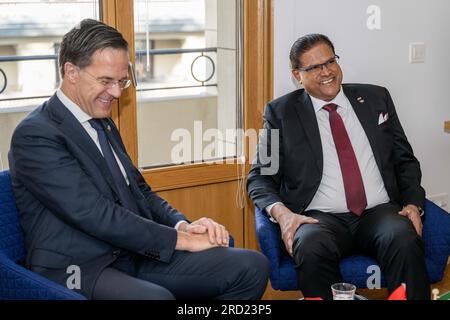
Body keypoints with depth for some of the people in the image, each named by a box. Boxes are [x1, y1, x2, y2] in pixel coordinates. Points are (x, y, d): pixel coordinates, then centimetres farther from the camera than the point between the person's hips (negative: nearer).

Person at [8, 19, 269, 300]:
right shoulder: (35, 135, -10)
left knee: (252, 266, -10)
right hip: (79, 269, -8)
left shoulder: (104, 123, 18)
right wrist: (181, 238, -14)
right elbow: (95, 215, -18)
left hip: (137, 254, 8)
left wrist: (182, 225, -1)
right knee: (156, 297, -41)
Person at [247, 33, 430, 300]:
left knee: (405, 240, -32)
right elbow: (261, 176, 6)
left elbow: (405, 160, 18)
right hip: (322, 217, -2)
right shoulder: (281, 112, 9)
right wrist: (281, 212, -14)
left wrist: (413, 204, 0)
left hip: (380, 211, 2)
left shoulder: (376, 98, 16)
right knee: (311, 249, -36)